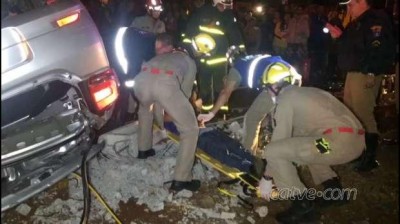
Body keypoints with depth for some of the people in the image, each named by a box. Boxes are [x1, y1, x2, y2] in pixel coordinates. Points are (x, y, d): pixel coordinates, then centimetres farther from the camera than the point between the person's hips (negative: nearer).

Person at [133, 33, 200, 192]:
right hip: (166, 83, -4)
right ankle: (180, 180, 9)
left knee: (145, 108, 41)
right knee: (190, 130, 11)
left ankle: (143, 150, 50)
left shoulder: (159, 57, 45)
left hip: (142, 79, 5)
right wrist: (177, 111, 49)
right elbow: (185, 91, 30)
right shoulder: (190, 62, 36)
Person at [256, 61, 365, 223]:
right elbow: (295, 134, 34)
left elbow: (279, 140, -1)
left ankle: (302, 205, -1)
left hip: (338, 142, -10)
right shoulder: (306, 92, 27)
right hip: (356, 140, 10)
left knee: (272, 151, -7)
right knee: (302, 144, 34)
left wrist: (267, 178, 8)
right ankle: (334, 188, 29)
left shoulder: (285, 99, 1)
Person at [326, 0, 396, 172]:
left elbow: (378, 49, -22)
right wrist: (339, 36, 13)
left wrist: (369, 73, -27)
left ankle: (370, 157, 2)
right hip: (353, 73, 10)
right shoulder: (357, 23, 19)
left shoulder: (376, 20, -12)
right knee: (351, 112, 16)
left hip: (366, 74, -10)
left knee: (363, 114, -8)